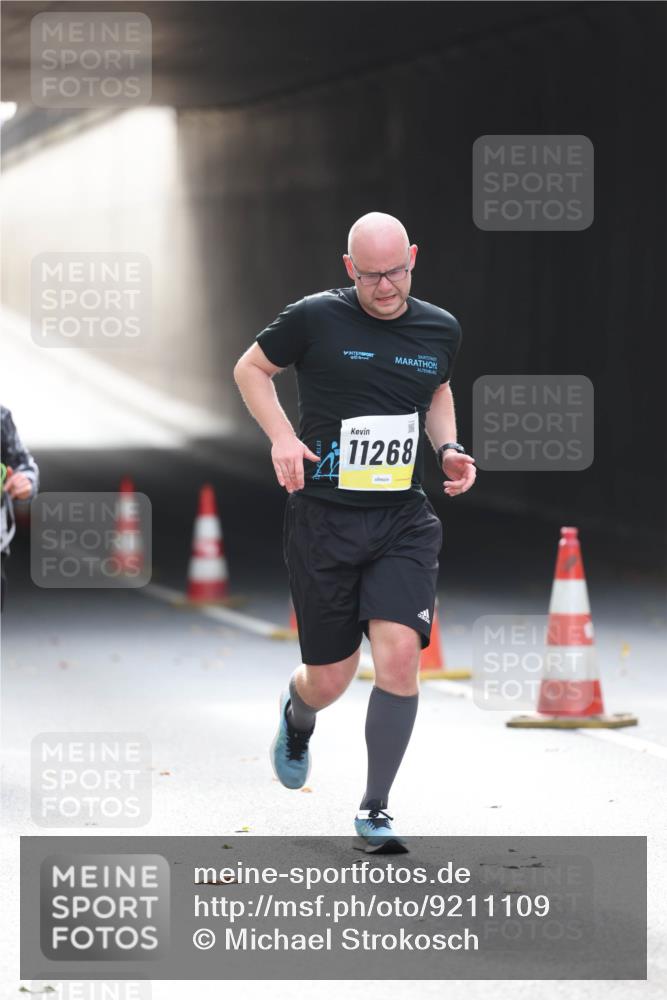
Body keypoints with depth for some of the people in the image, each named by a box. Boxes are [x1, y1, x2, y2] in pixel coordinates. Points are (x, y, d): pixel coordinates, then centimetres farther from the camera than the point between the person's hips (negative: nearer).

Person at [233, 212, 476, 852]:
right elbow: (249, 369, 7)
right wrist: (281, 435, -8)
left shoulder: (441, 330, 7)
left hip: (404, 519, 2)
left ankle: (375, 808, -3)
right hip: (322, 517, -2)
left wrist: (448, 450, 9)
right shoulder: (315, 318, -6)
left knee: (399, 652, -17)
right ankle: (296, 712, 45)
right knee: (330, 680, 4)